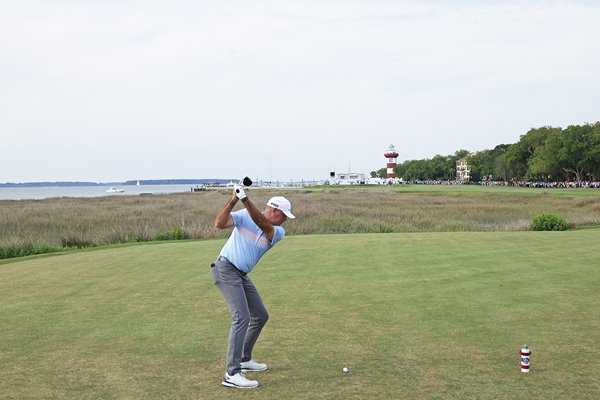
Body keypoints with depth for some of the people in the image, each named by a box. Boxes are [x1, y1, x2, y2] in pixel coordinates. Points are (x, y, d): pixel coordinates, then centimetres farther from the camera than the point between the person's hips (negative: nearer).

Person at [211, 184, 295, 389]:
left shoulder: (278, 232, 0)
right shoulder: (244, 215, -9)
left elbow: (261, 223, -21)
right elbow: (220, 223, -22)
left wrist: (246, 200, -35)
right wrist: (233, 200, -32)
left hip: (242, 275, 7)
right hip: (226, 269, -7)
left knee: (260, 316, 15)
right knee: (242, 317, -19)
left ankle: (244, 360, 31)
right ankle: (232, 374, -21)